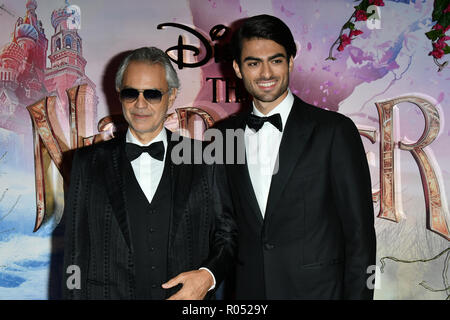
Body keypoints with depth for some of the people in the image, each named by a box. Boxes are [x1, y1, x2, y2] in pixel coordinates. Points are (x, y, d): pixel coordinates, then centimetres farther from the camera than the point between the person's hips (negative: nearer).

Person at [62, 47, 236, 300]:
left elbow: (227, 232, 1)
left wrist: (208, 275, -15)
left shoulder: (204, 161, -2)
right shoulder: (89, 162, 0)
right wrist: (75, 295, -4)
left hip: (188, 295, 0)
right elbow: (77, 251, 1)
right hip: (109, 293, 0)